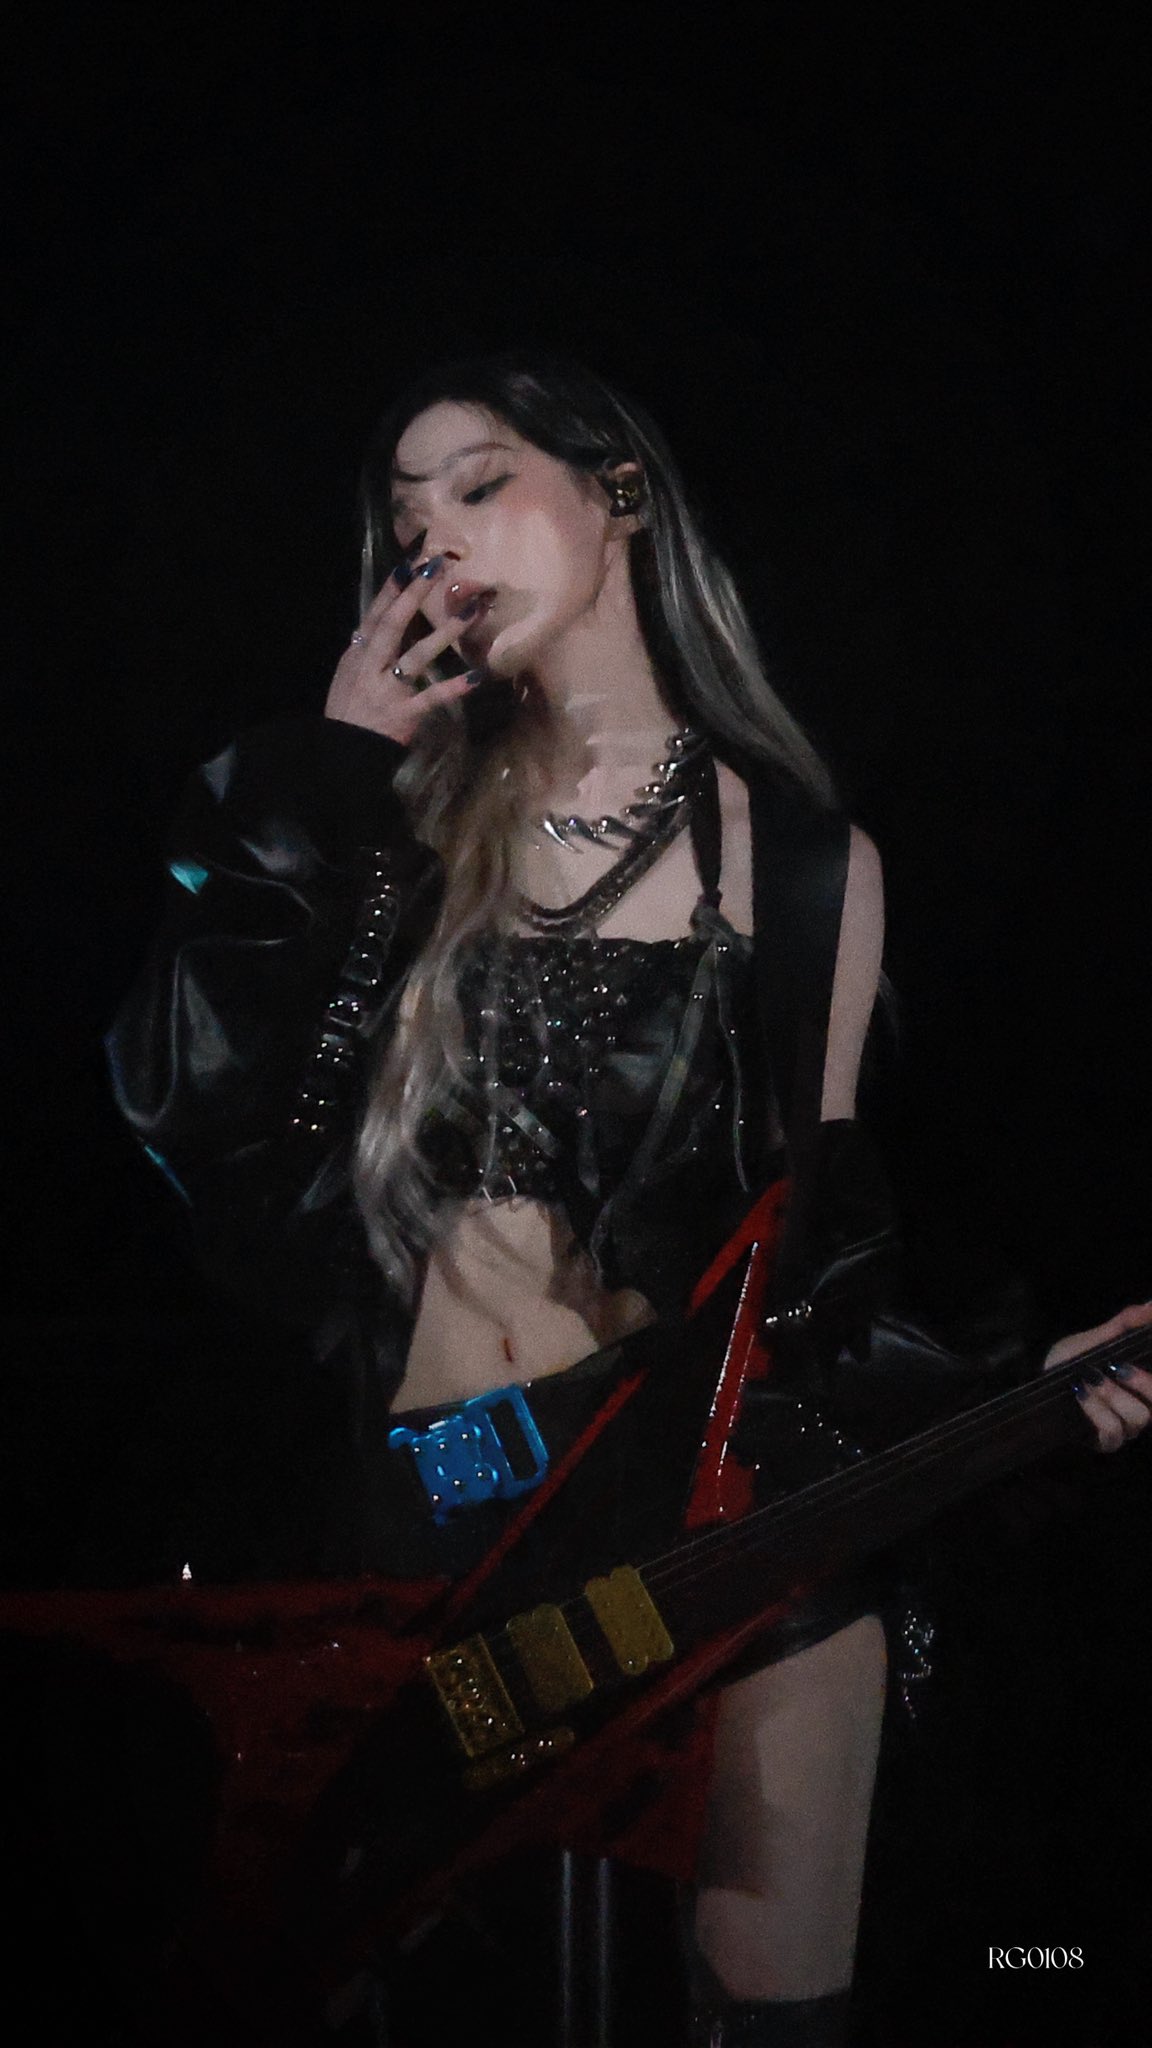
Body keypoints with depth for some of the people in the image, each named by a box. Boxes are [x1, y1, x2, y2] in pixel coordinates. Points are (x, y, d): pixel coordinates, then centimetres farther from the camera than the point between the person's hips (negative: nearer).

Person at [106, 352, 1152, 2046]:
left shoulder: (803, 857, 2)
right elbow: (192, 1109, -8)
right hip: (426, 1528, 2)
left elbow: (819, 1233, 6)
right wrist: (322, 769, -7)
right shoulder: (403, 822, 5)